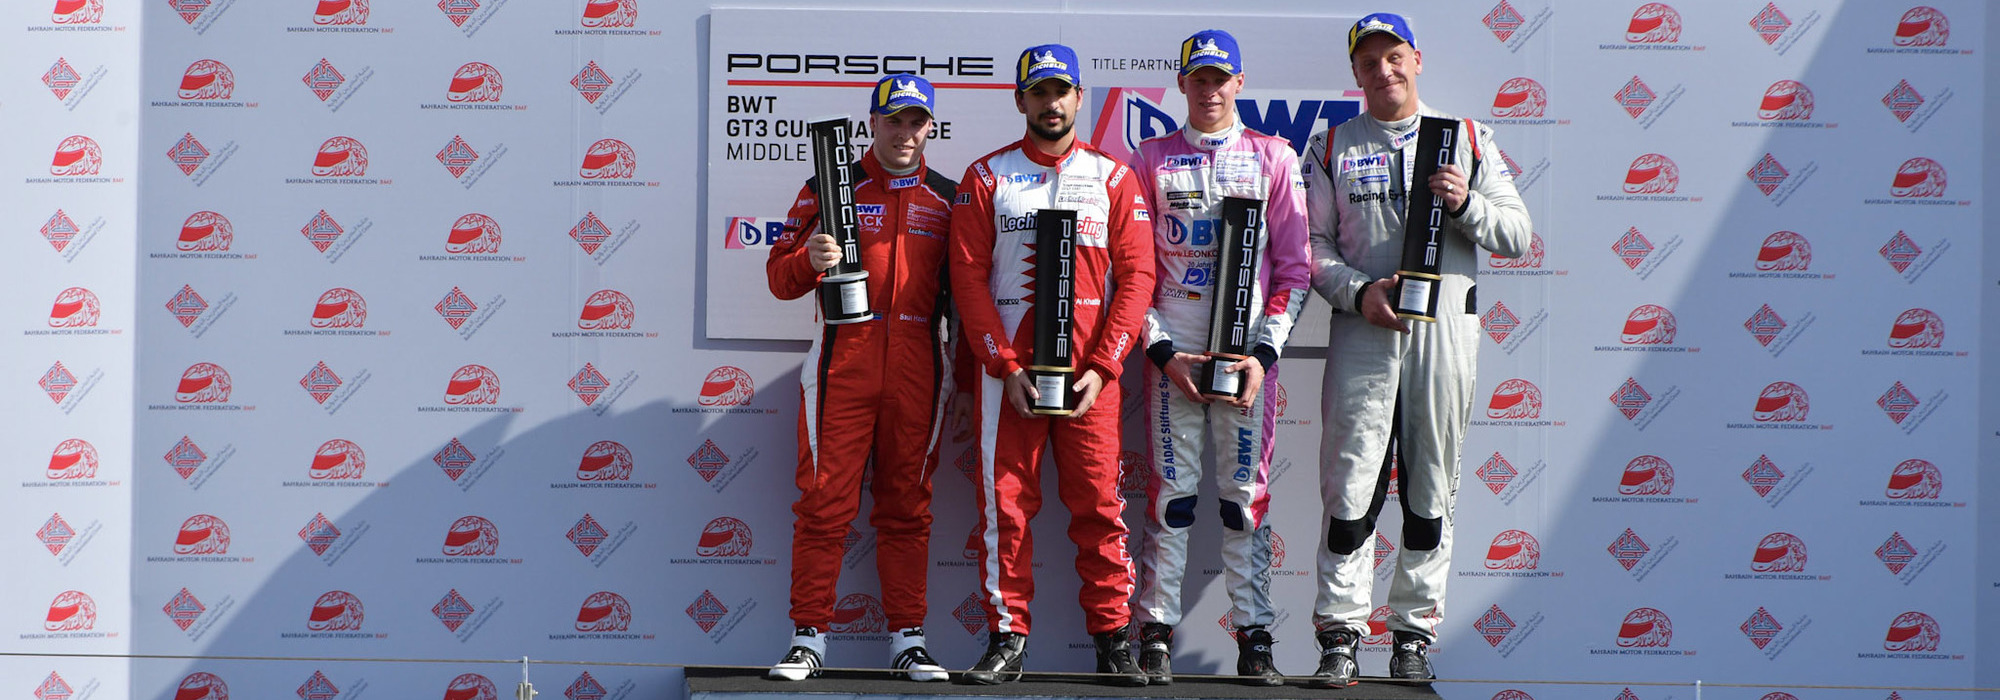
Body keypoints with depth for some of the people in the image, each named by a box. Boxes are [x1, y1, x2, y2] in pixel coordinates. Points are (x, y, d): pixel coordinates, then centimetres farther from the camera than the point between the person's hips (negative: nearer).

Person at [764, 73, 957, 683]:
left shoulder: (948, 197, 13)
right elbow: (781, 277, 4)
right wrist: (808, 259, -17)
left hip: (918, 368, 2)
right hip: (842, 362, -2)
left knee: (907, 506, 6)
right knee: (824, 501, -3)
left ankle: (908, 638, 11)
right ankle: (809, 637, 3)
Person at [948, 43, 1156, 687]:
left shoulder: (1114, 178, 9)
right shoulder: (987, 178, 8)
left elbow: (1136, 275, 3)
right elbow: (969, 277, 2)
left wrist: (1102, 367, -8)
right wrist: (1005, 365, -9)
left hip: (1091, 370, 0)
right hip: (1008, 367, 0)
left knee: (1099, 503, -1)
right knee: (1006, 502, -1)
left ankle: (1114, 640, 5)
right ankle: (1007, 639, 6)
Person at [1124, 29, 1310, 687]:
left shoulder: (1275, 158, 10)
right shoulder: (1151, 160, 10)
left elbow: (1294, 268, 5)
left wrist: (1264, 353, -6)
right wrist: (1163, 351, -6)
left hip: (1248, 352, 0)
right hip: (1172, 350, 0)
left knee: (1247, 493, 1)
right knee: (1170, 490, -1)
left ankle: (1254, 639, 6)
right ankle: (1156, 633, 4)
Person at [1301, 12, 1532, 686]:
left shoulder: (1468, 139, 12)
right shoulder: (1333, 146, 10)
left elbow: (1516, 234, 8)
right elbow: (1312, 245, 6)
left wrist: (1465, 203, -11)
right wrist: (1359, 291, -11)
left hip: (1444, 332, 1)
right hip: (1362, 331, -1)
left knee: (1431, 489, 4)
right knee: (1351, 485, -6)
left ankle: (1415, 632, 12)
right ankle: (1339, 633, -1)